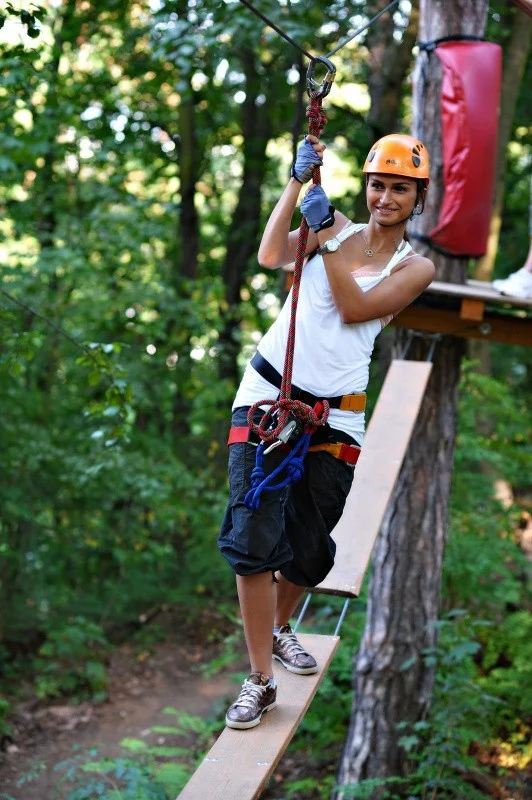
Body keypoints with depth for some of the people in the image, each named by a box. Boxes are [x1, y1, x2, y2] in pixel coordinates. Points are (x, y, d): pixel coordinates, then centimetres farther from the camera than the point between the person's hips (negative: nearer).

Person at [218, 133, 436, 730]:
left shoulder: (415, 267, 5)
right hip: (268, 396, 0)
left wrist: (326, 235, -15)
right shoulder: (336, 229, 9)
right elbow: (270, 256, -10)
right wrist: (299, 180, -14)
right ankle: (260, 680, -1)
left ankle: (278, 628, 41)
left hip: (334, 417, 0)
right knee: (254, 537, -11)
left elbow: (355, 308, -11)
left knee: (310, 548, 8)